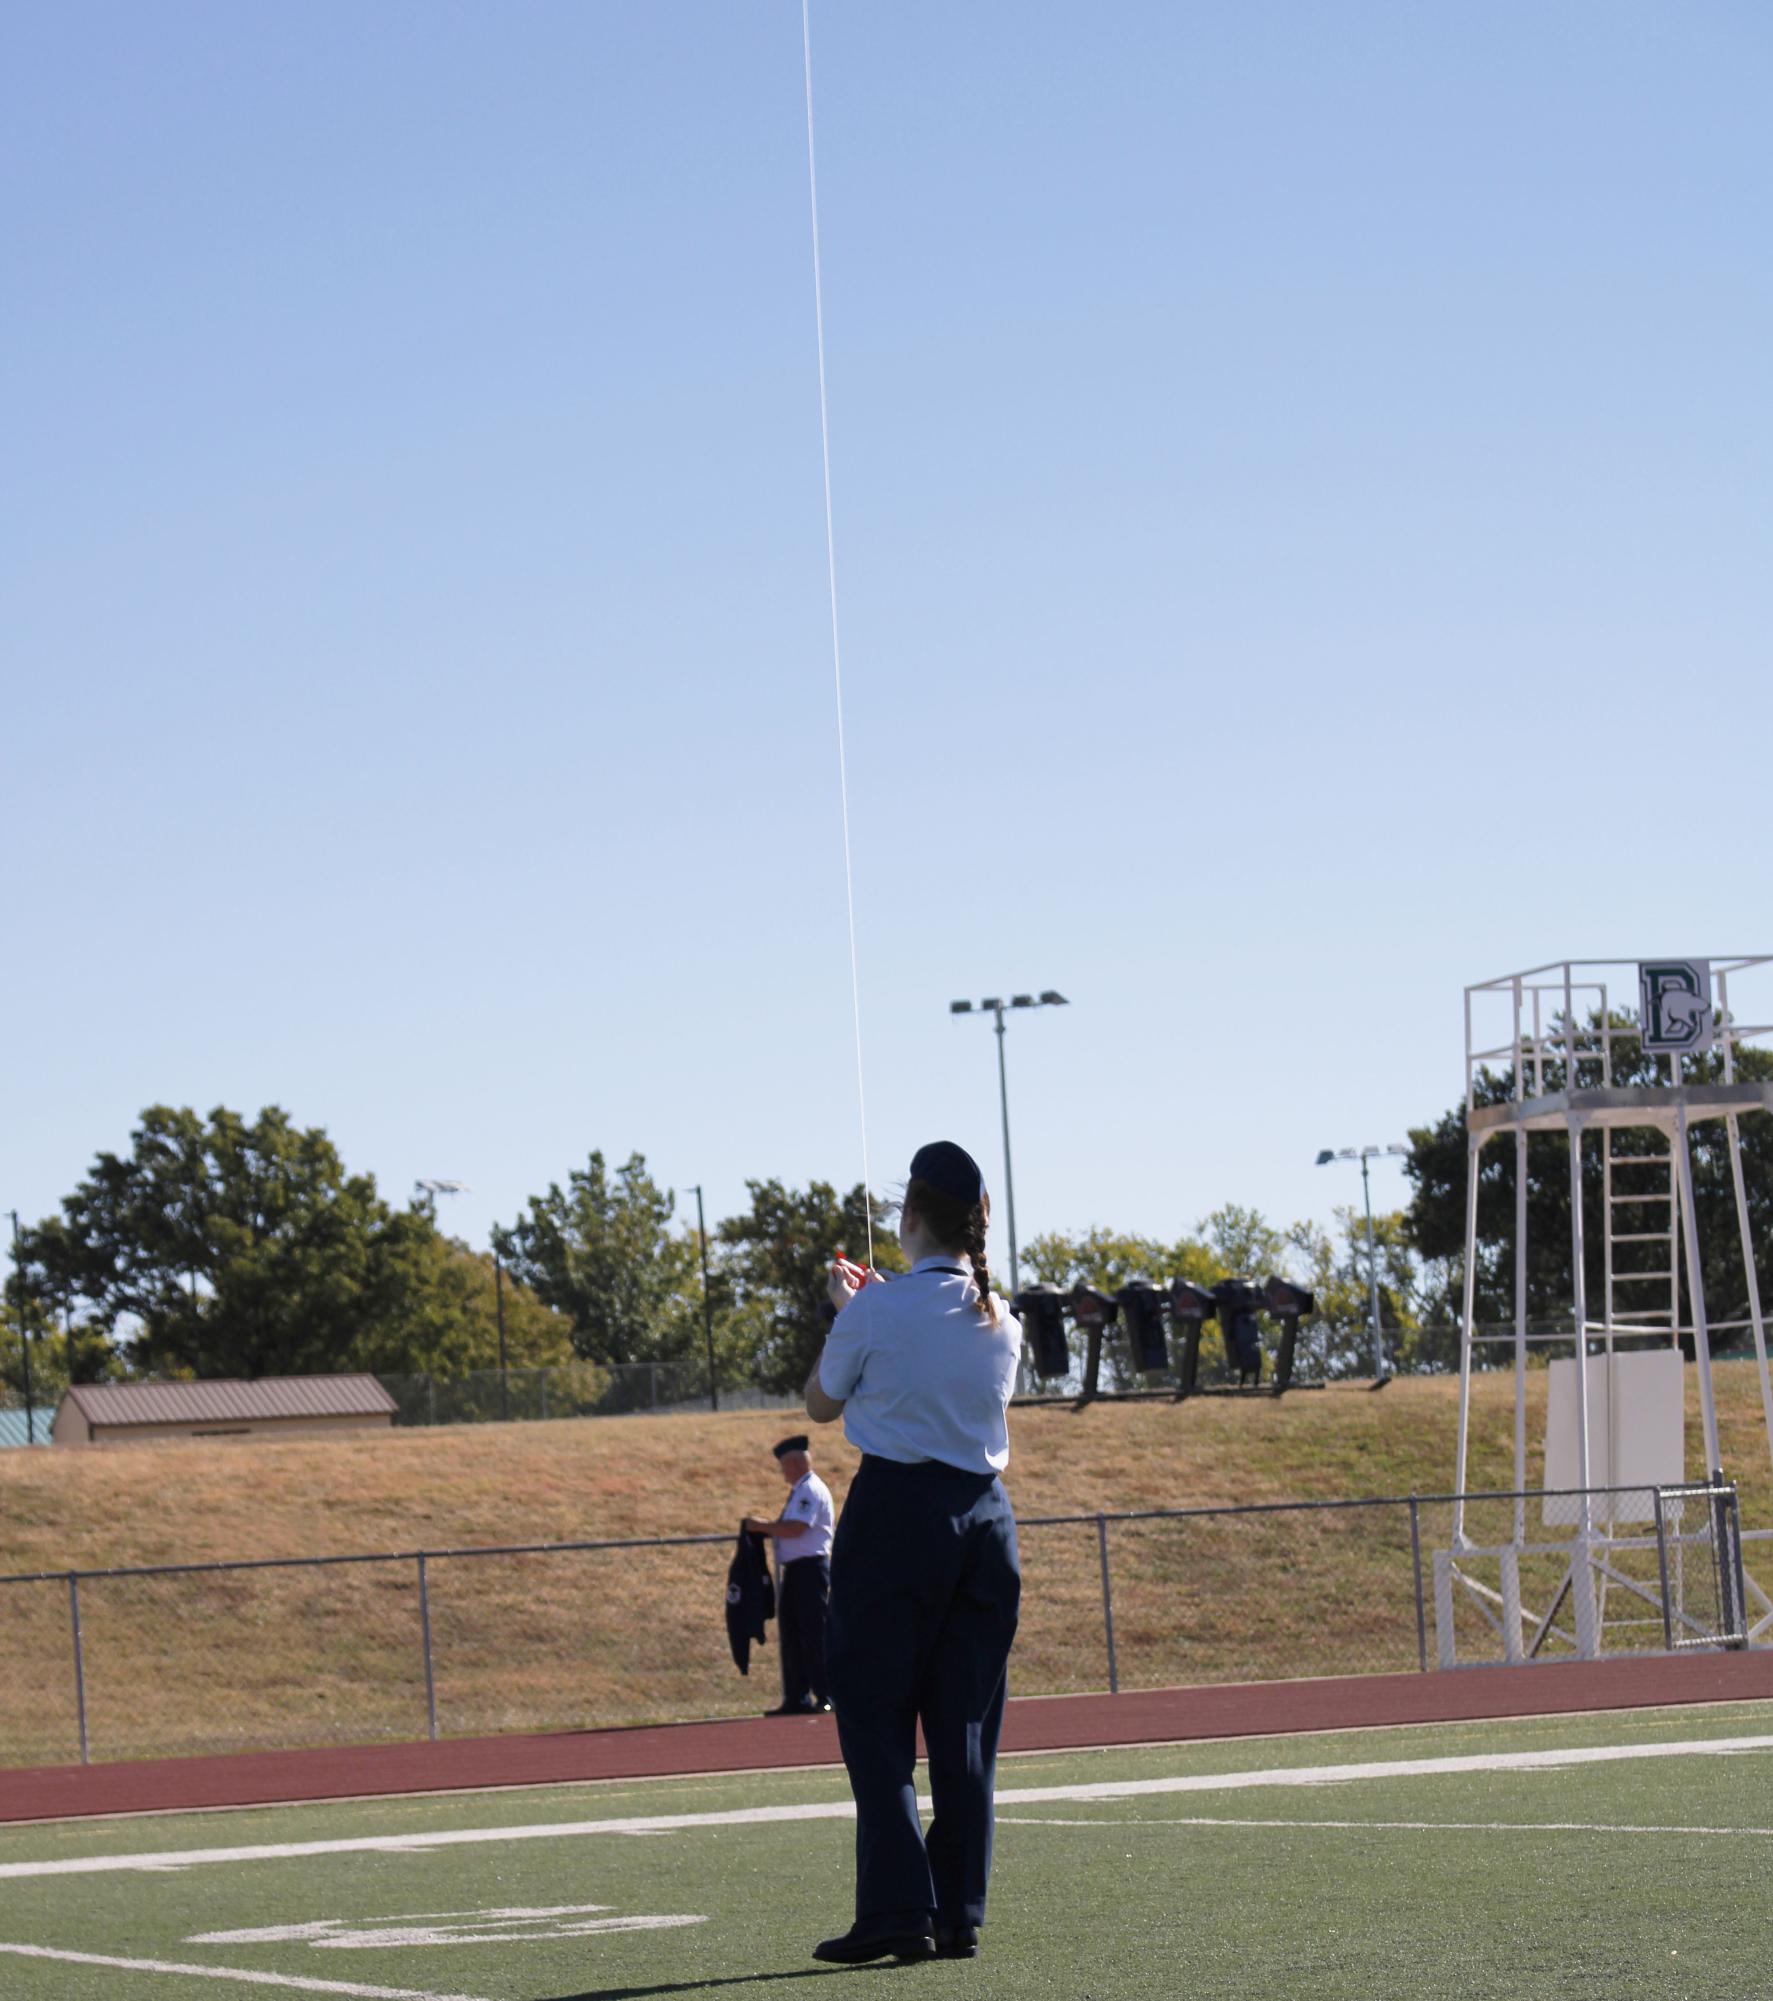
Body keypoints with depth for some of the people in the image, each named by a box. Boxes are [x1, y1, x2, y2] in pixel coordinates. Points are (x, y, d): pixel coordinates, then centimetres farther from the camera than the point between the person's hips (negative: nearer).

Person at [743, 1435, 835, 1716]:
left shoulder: (812, 1490, -12)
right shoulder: (799, 1490, 19)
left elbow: (795, 1528, -21)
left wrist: (763, 1526, -11)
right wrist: (764, 1527, 7)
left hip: (811, 1567, -10)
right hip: (795, 1568, 10)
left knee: (814, 1634, -9)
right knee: (791, 1631, 11)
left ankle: (826, 1696, -8)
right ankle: (797, 1698, 16)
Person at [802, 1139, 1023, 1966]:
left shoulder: (876, 1314, -9)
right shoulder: (1000, 1319, 5)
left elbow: (822, 1404, 6)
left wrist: (841, 1312, 19)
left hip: (895, 1511, -5)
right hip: (984, 1513, 5)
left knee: (875, 1718, 1)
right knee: (965, 1727, 9)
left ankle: (897, 1910, -8)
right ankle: (959, 1916, 8)